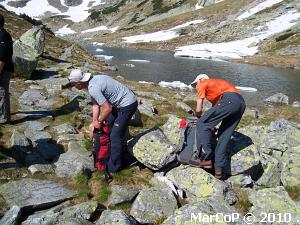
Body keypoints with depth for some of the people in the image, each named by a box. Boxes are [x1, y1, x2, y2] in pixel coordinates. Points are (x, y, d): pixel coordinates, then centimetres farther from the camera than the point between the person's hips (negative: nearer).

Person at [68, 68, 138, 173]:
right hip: (121, 102, 10)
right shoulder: (93, 80, 3)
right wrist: (94, 123, 5)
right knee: (108, 122, 27)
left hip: (128, 105, -10)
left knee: (116, 136, -4)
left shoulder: (93, 89, -26)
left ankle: (113, 167, 10)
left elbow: (107, 108, -25)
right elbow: (95, 105, 7)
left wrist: (99, 122, -8)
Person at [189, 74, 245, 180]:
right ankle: (219, 170, 11)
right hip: (241, 103, 9)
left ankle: (205, 158, -9)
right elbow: (215, 108, 34)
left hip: (229, 100, -8)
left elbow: (198, 109, 10)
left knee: (202, 124, -2)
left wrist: (200, 118, 30)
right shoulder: (214, 84, 38)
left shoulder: (203, 84, 16)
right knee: (223, 138, 12)